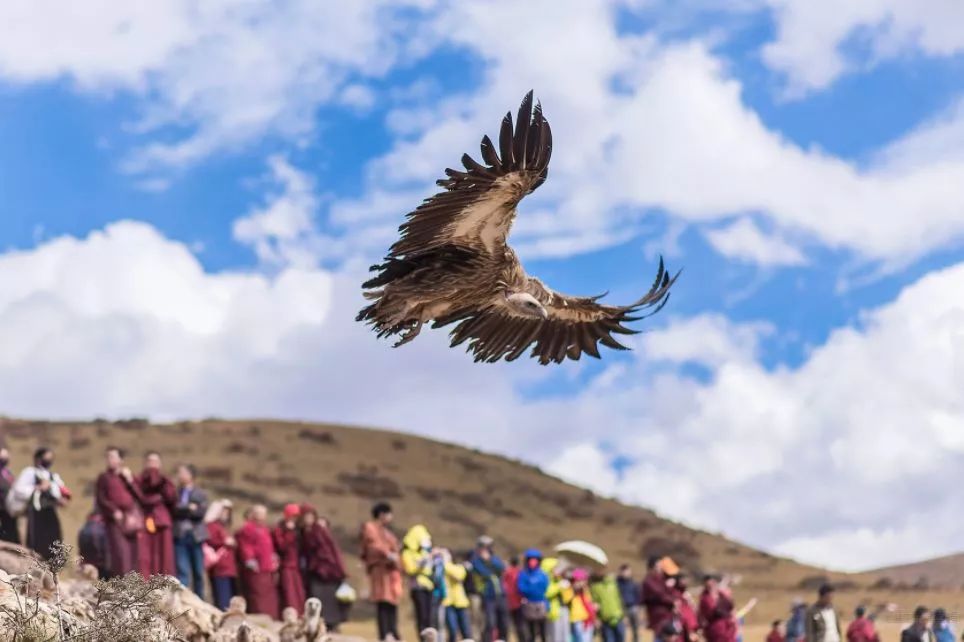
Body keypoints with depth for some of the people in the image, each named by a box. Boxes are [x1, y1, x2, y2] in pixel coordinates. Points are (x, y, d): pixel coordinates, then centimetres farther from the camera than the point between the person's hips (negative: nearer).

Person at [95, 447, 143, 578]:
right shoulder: (104, 477, 9)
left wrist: (130, 480, -2)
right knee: (120, 552, -16)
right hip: (115, 519, -4)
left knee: (134, 553, 1)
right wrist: (114, 511, -13)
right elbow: (100, 499, 0)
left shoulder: (128, 475, 19)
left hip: (132, 518, 4)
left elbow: (139, 495, 10)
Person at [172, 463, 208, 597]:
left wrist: (182, 510, -8)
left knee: (198, 572, 6)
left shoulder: (200, 494, 9)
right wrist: (189, 508, -10)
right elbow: (173, 509, -2)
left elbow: (202, 512, -5)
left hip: (196, 536, 1)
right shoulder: (174, 492, 12)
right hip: (180, 536, -1)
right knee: (182, 571, -10)